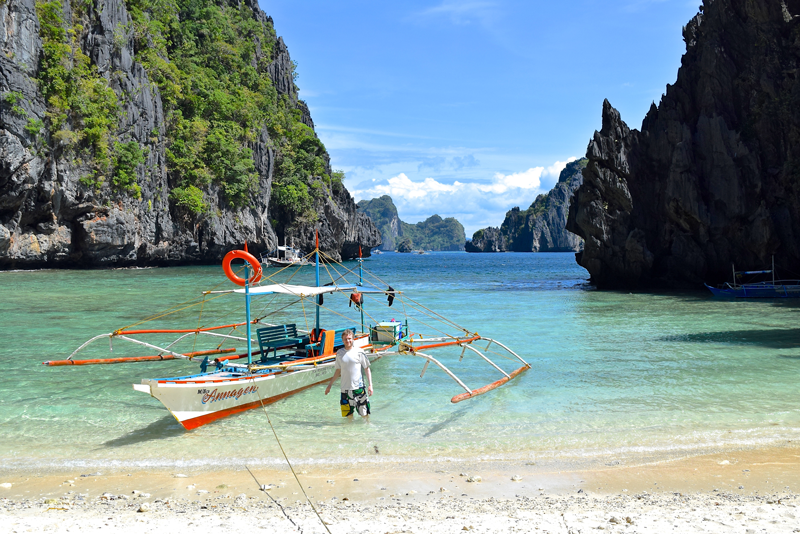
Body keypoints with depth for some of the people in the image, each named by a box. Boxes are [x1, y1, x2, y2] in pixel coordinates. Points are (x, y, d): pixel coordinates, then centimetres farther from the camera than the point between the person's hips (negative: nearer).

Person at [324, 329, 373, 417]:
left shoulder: (359, 352, -2)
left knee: (364, 415, -2)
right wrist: (330, 385, 18)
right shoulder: (339, 353, 6)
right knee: (348, 415, 6)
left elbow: (367, 369, 2)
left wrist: (370, 385, -5)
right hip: (345, 389, 3)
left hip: (358, 387, -3)